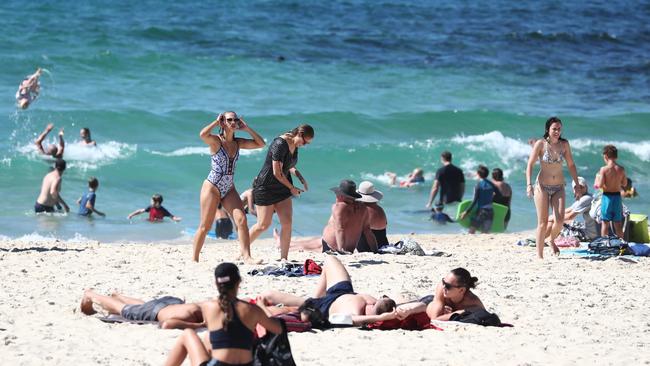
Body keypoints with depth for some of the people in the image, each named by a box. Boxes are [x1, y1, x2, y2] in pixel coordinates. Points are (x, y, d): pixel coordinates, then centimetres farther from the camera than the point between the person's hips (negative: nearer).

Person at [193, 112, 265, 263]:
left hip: (229, 189, 5)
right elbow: (202, 134, -31)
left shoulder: (238, 143, 8)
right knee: (205, 226, -1)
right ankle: (194, 259, 10)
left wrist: (246, 128, 4)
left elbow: (260, 143, 10)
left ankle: (246, 255, -14)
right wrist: (216, 121, -16)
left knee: (242, 220, -13)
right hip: (212, 187, -5)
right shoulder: (216, 141, -9)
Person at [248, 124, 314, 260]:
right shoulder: (280, 144, -24)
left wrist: (300, 177, 2)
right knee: (263, 225, -2)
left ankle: (283, 258, 3)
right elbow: (277, 173, -22)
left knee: (287, 223, -3)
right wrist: (291, 188, -10)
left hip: (282, 188, 8)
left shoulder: (294, 145, 4)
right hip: (266, 187, -8)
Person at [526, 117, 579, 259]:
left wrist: (577, 185, 11)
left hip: (558, 188, 3)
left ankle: (552, 240, 19)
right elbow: (530, 164, -7)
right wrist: (529, 184, -17)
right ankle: (539, 255, 3)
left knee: (560, 220, -12)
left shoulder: (564, 144, 3)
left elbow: (571, 165, 12)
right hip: (542, 187, -3)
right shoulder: (541, 144, -7)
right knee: (543, 222, -4)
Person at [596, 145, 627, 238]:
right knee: (618, 223, 12)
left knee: (605, 222, 4)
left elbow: (600, 185, -15)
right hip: (617, 196, 3)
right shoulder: (621, 169, -2)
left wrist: (597, 178, 4)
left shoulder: (604, 169, -13)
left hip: (607, 196, -3)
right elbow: (624, 183, 7)